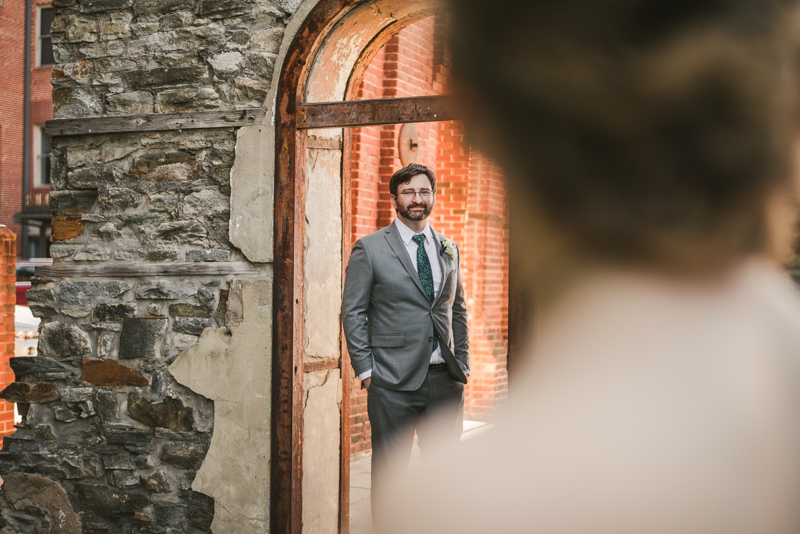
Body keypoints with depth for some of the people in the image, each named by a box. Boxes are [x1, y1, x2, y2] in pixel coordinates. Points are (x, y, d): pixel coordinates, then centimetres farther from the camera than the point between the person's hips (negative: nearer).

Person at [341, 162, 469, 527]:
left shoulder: (449, 249, 13)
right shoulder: (369, 249, -1)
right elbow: (353, 312, -1)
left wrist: (462, 363, 10)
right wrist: (366, 370, -7)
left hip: (445, 379, 4)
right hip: (394, 382, -4)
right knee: (390, 471, 4)